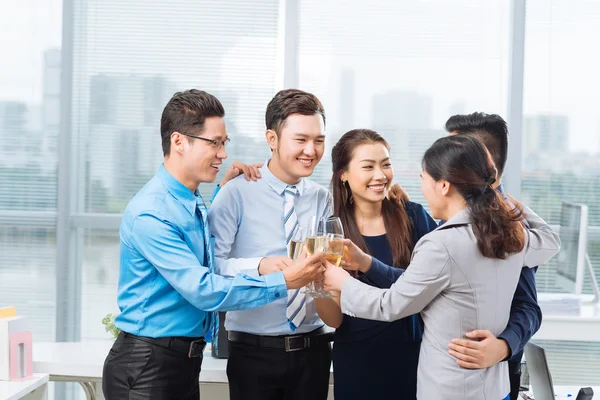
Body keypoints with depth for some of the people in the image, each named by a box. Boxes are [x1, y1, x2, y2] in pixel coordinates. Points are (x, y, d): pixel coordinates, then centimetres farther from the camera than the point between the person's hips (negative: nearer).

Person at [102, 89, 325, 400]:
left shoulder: (194, 204, 8)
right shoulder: (150, 213, -21)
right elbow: (203, 290, -25)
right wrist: (283, 282, -23)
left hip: (185, 360, 8)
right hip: (147, 366, -8)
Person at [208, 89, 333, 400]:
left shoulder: (323, 199, 8)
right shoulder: (237, 194, -7)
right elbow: (211, 263, -14)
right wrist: (259, 266, -29)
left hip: (312, 349, 4)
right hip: (254, 351, -4)